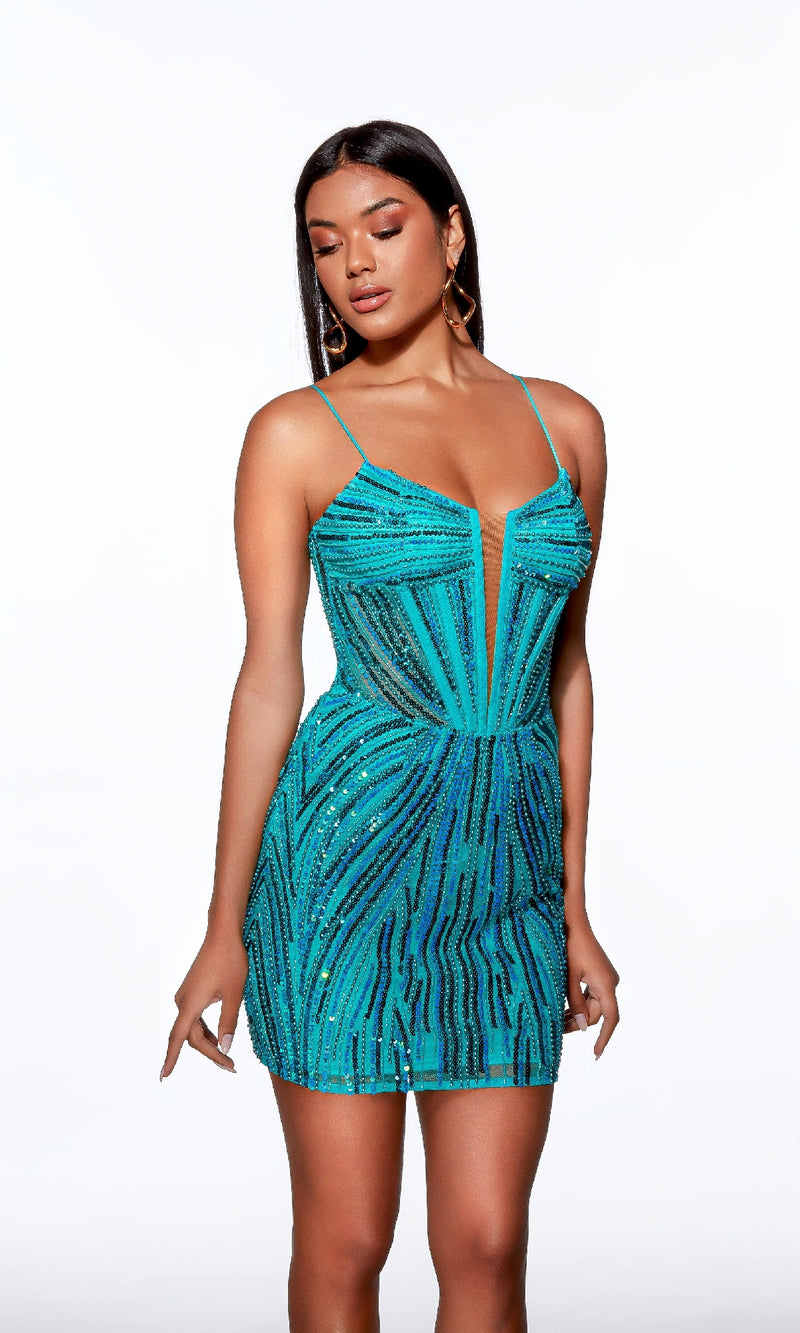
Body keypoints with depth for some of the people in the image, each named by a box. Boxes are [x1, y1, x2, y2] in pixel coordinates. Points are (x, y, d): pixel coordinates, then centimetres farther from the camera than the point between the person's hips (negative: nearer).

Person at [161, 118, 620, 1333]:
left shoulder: (566, 424, 8)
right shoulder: (299, 433, -1)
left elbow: (566, 669, 12)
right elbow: (269, 680, -2)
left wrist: (574, 908, 11)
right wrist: (225, 933, -2)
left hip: (508, 862, 3)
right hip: (352, 838, -3)